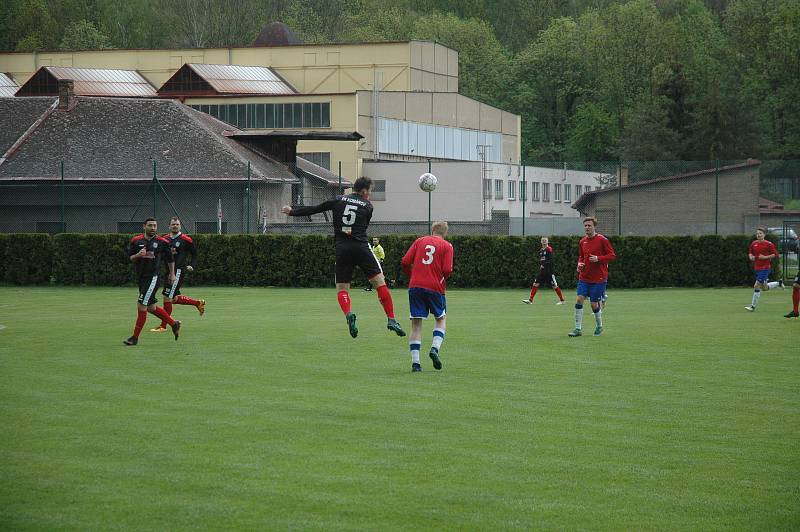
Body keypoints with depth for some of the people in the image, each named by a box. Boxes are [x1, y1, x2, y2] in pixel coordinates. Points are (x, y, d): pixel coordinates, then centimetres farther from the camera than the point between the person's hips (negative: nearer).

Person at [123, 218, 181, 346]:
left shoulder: (162, 242, -2)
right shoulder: (136, 241, 5)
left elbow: (170, 258, 12)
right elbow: (130, 258, 7)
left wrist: (172, 274, 18)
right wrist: (138, 255, -14)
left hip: (153, 277, -5)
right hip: (141, 277, 5)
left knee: (141, 306, -11)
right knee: (151, 308, 13)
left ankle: (135, 337, -4)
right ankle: (174, 324, 32)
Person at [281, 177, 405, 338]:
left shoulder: (338, 200, 9)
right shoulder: (367, 206, 7)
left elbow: (314, 209, 11)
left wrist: (292, 211, 24)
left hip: (342, 248, 2)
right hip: (361, 247, -2)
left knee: (341, 289, 7)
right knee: (380, 282, 3)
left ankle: (348, 313, -22)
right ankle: (391, 319, -4)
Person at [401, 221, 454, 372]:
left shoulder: (420, 241, 11)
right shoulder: (447, 246, 4)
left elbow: (405, 262, 3)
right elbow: (447, 270, -7)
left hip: (415, 286, 1)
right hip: (435, 287, -1)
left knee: (416, 324, 4)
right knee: (441, 319, 20)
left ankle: (415, 361, -5)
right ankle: (435, 348, -3)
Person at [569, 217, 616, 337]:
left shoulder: (602, 240, -8)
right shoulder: (582, 242, 9)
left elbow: (612, 255, -8)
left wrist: (598, 258, -20)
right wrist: (580, 264, 1)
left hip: (599, 278, -5)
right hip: (584, 277, 5)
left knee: (594, 304, -1)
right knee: (579, 300, -10)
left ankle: (599, 326, 25)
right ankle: (578, 329, -6)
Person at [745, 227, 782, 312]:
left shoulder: (768, 244, -10)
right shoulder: (754, 243, 8)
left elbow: (775, 254, -8)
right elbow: (750, 253, 20)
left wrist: (765, 257, -18)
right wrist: (751, 256, -2)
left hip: (765, 267, -7)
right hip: (757, 268, 7)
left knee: (757, 286, -12)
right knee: (764, 287, 15)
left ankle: (753, 306, -5)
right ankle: (778, 283, 41)